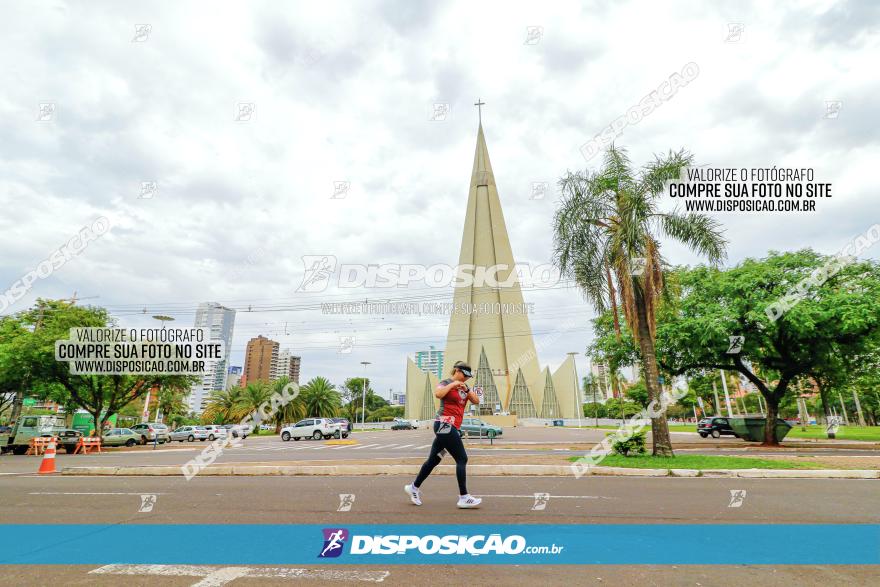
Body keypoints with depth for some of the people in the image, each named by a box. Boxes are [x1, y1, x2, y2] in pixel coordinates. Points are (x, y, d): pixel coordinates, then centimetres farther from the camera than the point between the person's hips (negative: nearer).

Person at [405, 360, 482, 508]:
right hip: (444, 425, -8)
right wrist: (452, 384, -18)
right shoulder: (446, 383, -5)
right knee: (462, 459, -9)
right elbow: (438, 393, -27)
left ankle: (414, 487, 26)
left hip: (453, 428, 8)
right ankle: (464, 497, -4)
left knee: (434, 459, 13)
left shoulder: (463, 387, 17)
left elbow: (476, 401, 8)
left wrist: (466, 389, -5)